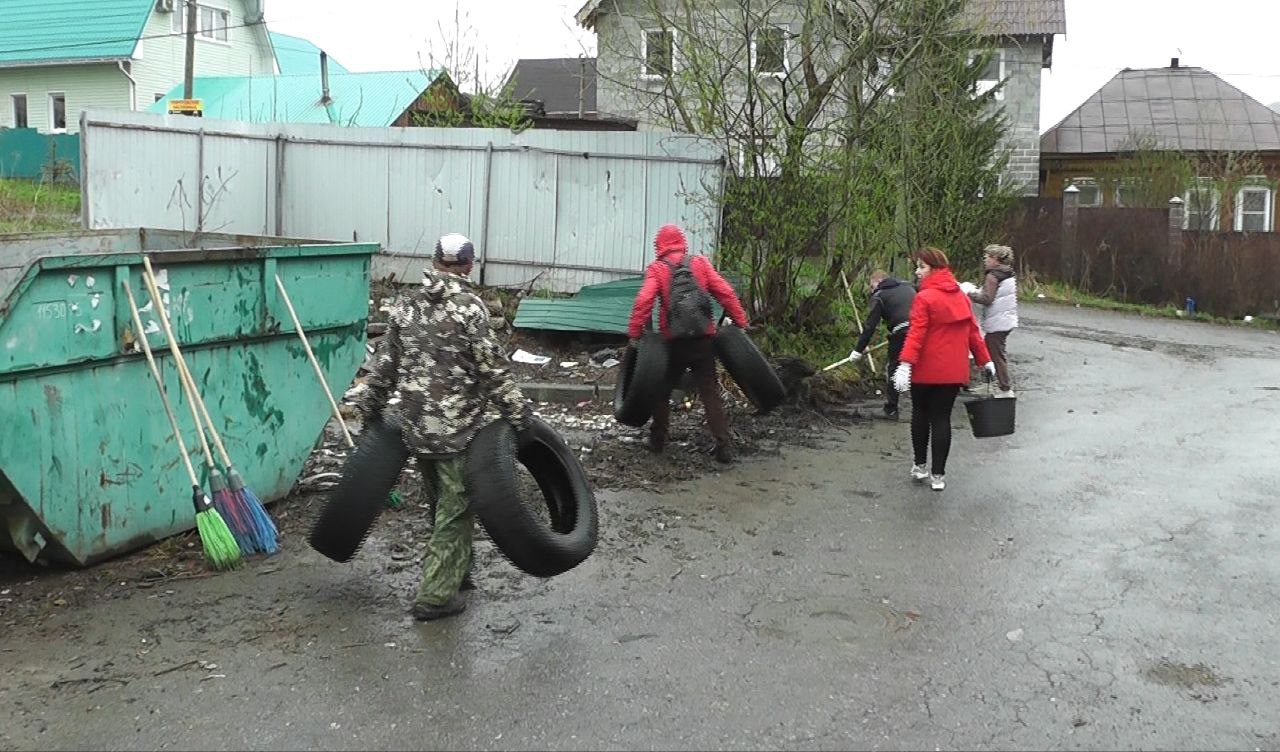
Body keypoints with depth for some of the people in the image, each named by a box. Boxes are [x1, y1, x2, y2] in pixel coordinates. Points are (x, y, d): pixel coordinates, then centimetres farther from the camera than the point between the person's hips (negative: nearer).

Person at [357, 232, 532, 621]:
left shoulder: (406, 305, 6)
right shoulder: (469, 307, -13)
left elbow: (385, 364, 11)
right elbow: (492, 369, -14)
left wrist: (371, 406, 22)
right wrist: (518, 412, -7)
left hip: (414, 424, 6)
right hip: (458, 427, -6)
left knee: (442, 500, 21)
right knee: (455, 507, 2)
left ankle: (457, 572, 35)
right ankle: (436, 596, 4)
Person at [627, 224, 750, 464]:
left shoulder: (657, 269, -1)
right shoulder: (701, 263, 5)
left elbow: (644, 300, -14)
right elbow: (726, 293, -1)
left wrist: (634, 333, -11)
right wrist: (741, 322, 3)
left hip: (674, 342, -1)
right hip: (703, 339, 2)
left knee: (662, 390, 16)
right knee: (710, 392, 5)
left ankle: (658, 440, 20)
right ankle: (724, 445, -1)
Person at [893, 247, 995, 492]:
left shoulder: (925, 298, -11)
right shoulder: (960, 296, 9)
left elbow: (916, 333, -20)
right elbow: (972, 330, 12)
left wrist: (906, 364, -26)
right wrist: (985, 359, 18)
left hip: (926, 370, -4)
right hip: (954, 371, 4)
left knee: (920, 413, 16)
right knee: (942, 418, 7)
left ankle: (919, 465, 23)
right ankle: (938, 474, 7)